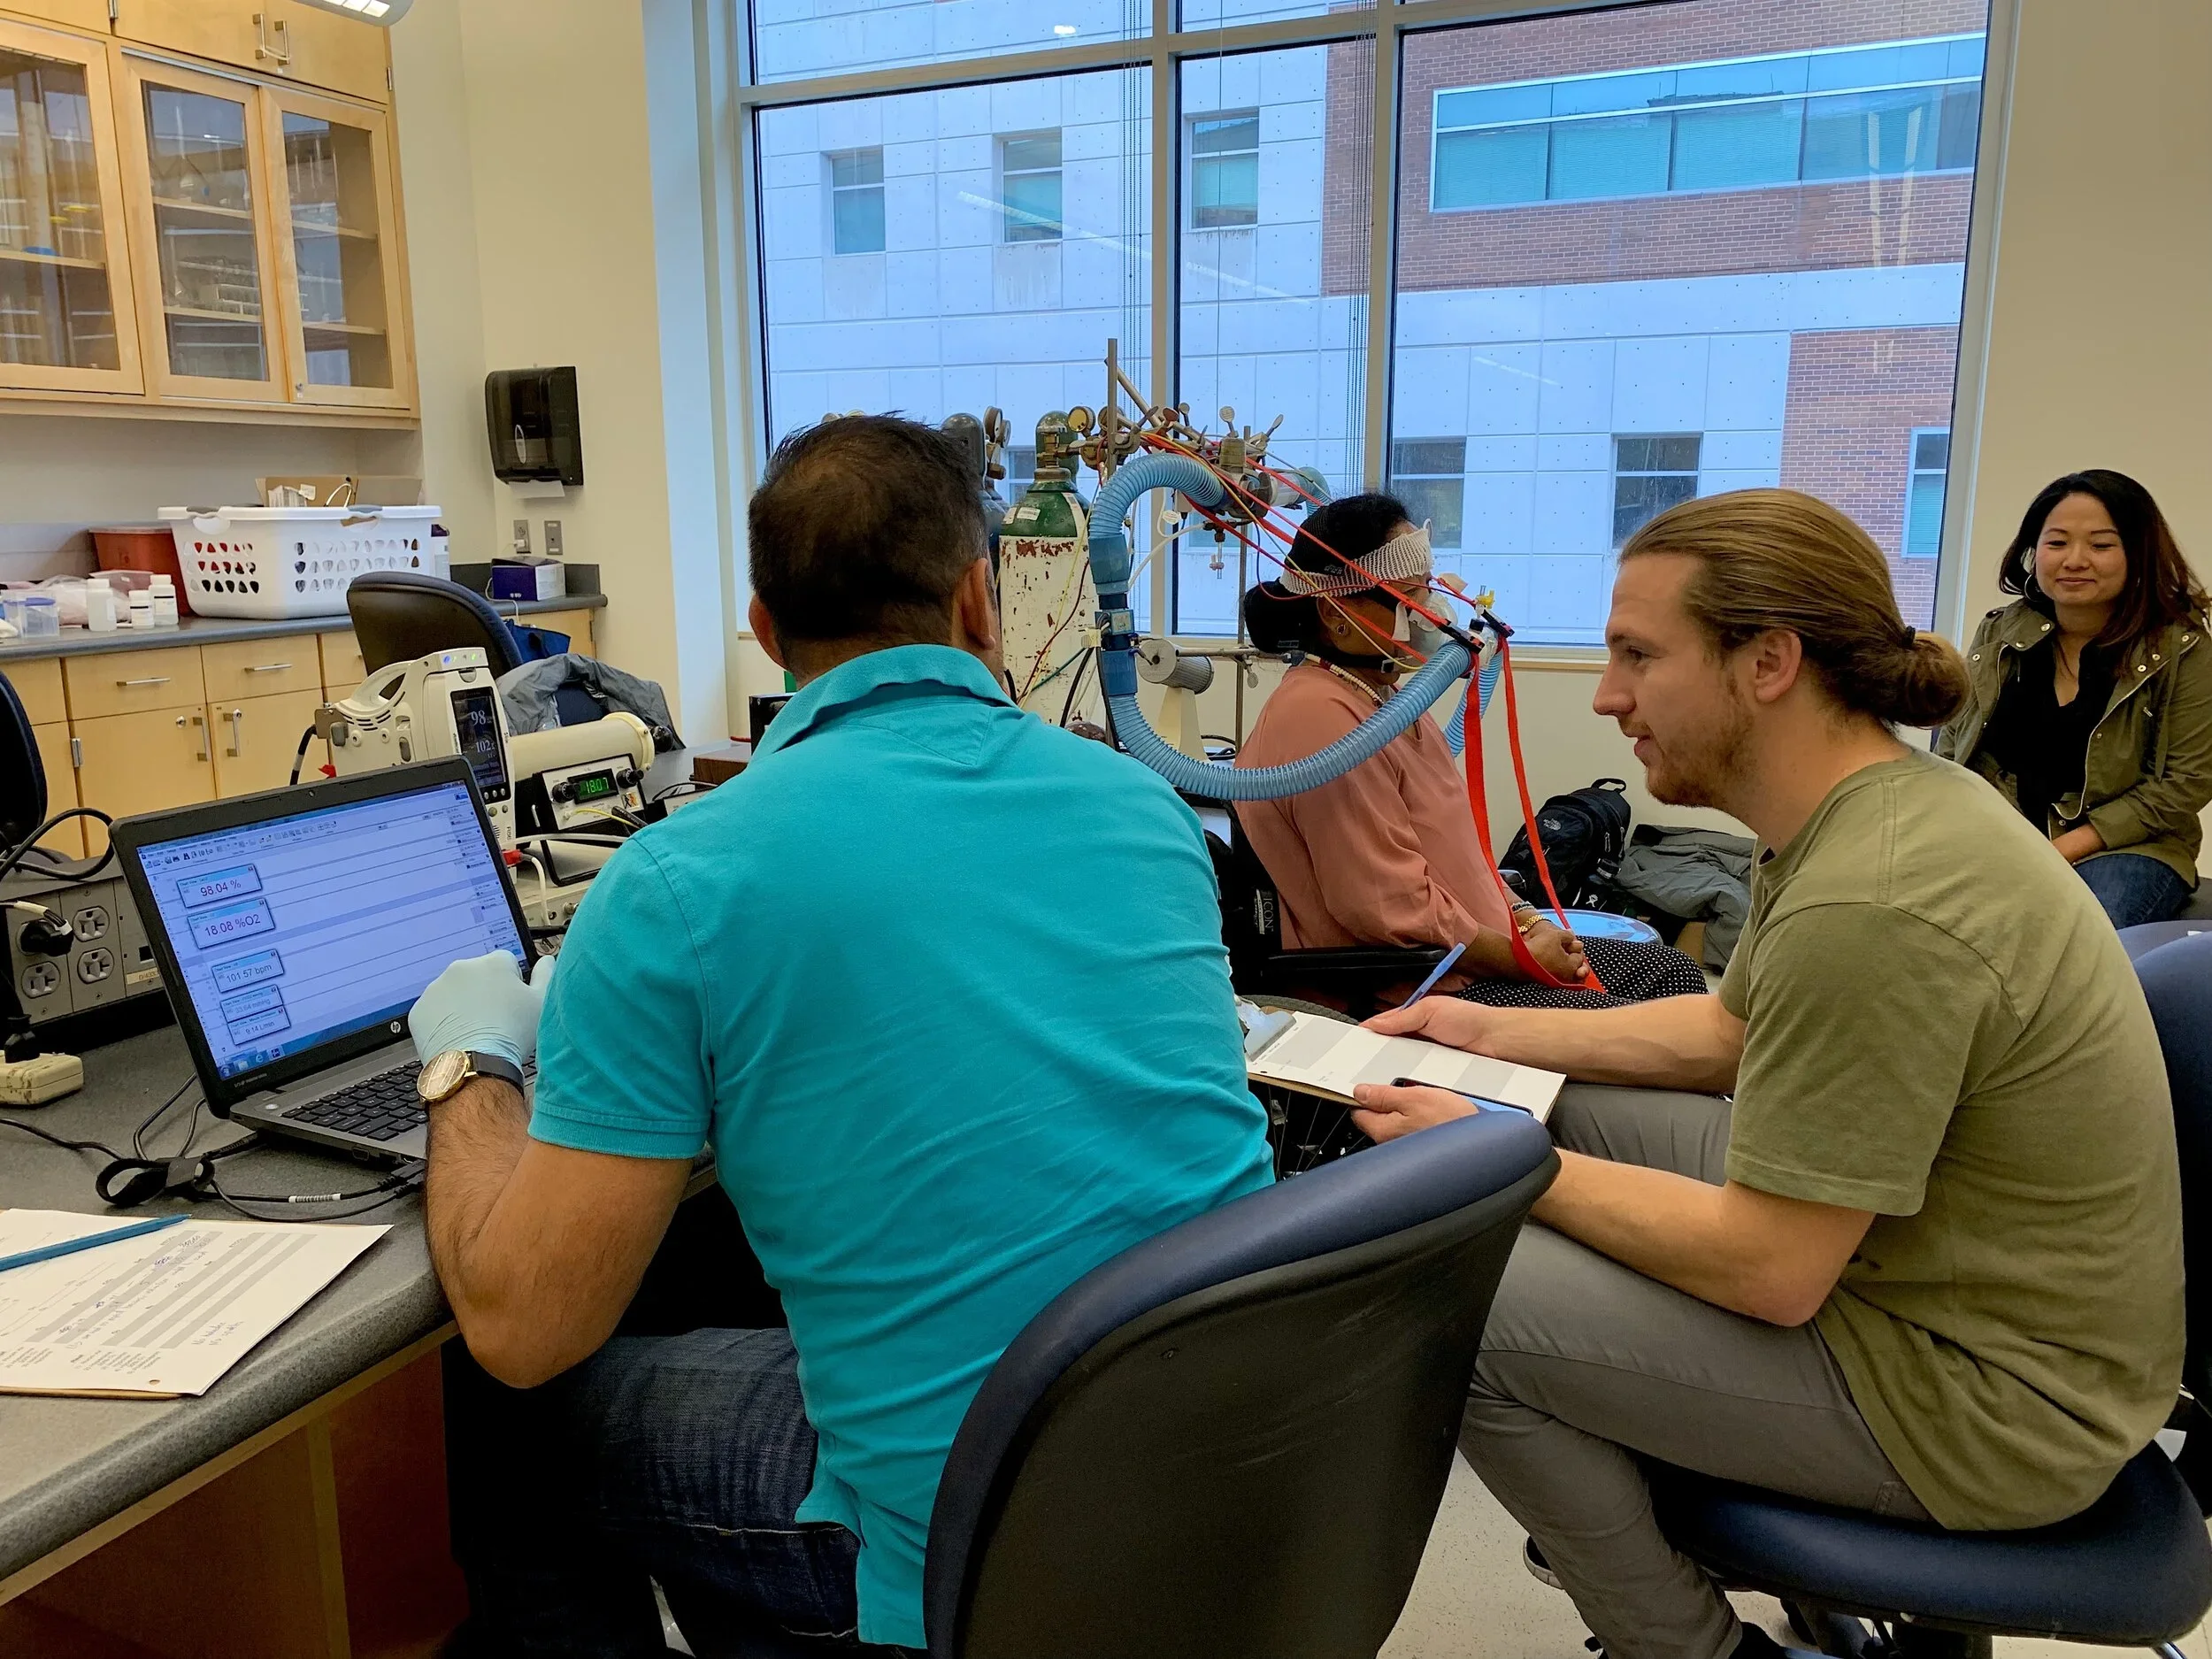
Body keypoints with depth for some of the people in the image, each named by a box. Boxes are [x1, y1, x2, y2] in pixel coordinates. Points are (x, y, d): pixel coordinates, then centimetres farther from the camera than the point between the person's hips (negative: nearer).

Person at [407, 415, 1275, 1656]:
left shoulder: (680, 885, -16)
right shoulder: (1143, 801, 0)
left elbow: (519, 1328, -10)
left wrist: (468, 1064, 8)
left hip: (986, 1553, -5)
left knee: (506, 1427, 20)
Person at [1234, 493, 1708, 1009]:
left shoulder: (1386, 698, 12)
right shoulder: (1321, 719, -23)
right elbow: (1395, 911, -25)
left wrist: (1527, 921, 5)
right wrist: (1521, 959, -14)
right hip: (1398, 996, -11)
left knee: (1672, 969, 13)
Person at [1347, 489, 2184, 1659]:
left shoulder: (1869, 906, -31)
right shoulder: (1875, 803, 0)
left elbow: (1766, 1273, -26)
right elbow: (1729, 1033, 14)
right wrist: (1499, 1033, 8)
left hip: (1989, 1403, -10)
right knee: (1573, 1114, 13)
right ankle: (1625, 1504, 27)